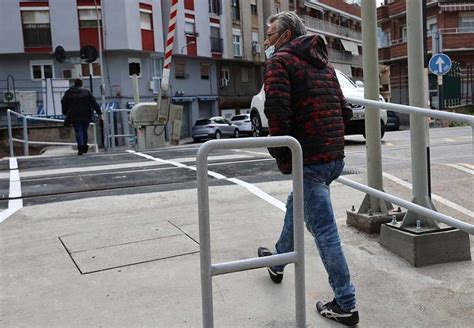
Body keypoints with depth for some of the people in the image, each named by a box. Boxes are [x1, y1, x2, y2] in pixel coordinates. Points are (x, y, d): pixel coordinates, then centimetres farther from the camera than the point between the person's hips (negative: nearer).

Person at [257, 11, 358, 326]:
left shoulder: (280, 61, -6)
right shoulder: (322, 62, 19)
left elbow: (277, 111, -21)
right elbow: (345, 111, 17)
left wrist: (283, 158, -12)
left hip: (310, 159, -9)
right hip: (335, 156, 9)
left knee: (324, 230, -1)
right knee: (296, 206, 27)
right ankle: (278, 262, 48)